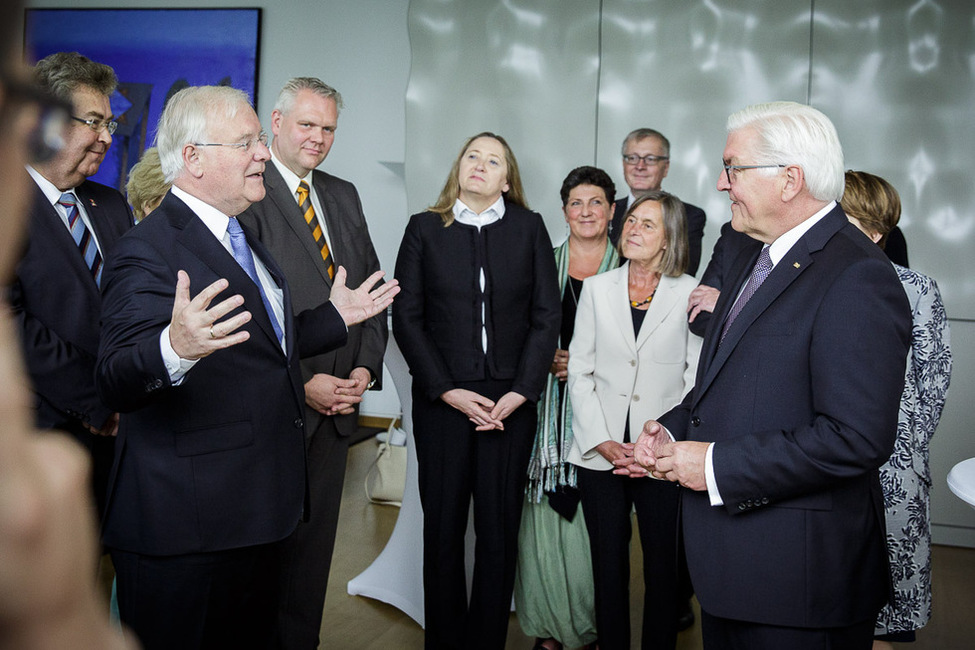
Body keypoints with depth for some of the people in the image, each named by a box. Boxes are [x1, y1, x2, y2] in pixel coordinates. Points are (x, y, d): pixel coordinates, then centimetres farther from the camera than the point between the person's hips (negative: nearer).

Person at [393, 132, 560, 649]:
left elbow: (546, 316, 4)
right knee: (442, 527, 6)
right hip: (442, 398, 0)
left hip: (511, 401, 0)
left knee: (499, 529, 4)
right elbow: (407, 318, 2)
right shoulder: (424, 228, 6)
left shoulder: (529, 228, 7)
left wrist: (520, 392, -6)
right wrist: (447, 391, -7)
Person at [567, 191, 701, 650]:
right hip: (599, 454, 2)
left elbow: (698, 379, -2)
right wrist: (601, 440, -6)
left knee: (662, 568, 7)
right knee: (608, 566, 10)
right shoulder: (597, 289, 7)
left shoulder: (690, 293, 1)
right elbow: (580, 370, 5)